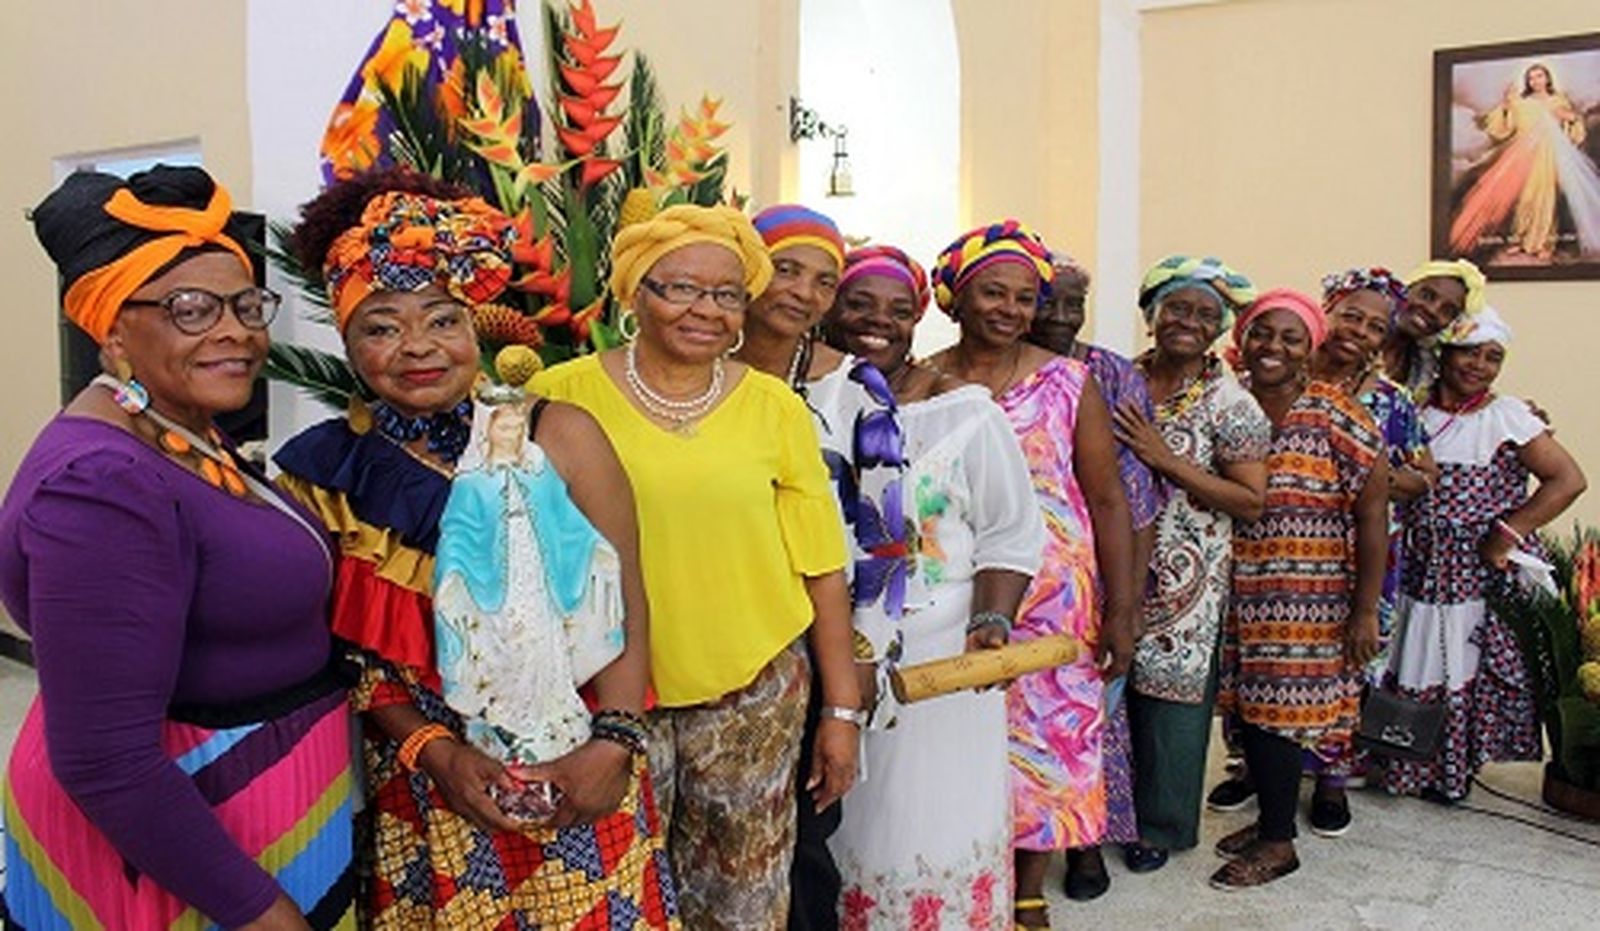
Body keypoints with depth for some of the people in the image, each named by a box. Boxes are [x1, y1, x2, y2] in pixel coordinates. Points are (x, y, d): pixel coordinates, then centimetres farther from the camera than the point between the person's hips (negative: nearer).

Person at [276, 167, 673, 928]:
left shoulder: (560, 436, -7)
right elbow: (345, 649, 1)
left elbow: (623, 607, -6)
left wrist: (613, 742, -15)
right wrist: (433, 750, -11)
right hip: (422, 798, 1)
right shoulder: (323, 475, -4)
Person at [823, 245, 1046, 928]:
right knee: (837, 832, 11)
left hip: (942, 666, -2)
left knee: (937, 837, 4)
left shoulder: (964, 412, -2)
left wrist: (992, 621, -15)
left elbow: (1010, 534, -1)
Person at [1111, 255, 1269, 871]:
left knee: (1170, 690, 5)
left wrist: (1166, 459, -18)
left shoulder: (1229, 403, -5)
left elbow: (1251, 501, -10)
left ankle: (1160, 823, 25)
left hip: (1183, 579, -3)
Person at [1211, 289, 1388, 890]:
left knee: (1278, 711, 1)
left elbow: (1373, 512, -8)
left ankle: (1278, 841, 18)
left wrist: (1365, 610, -10)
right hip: (1240, 596, 5)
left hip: (1308, 602, -4)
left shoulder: (1333, 413, -8)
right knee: (1248, 707, 11)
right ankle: (1269, 817, 31)